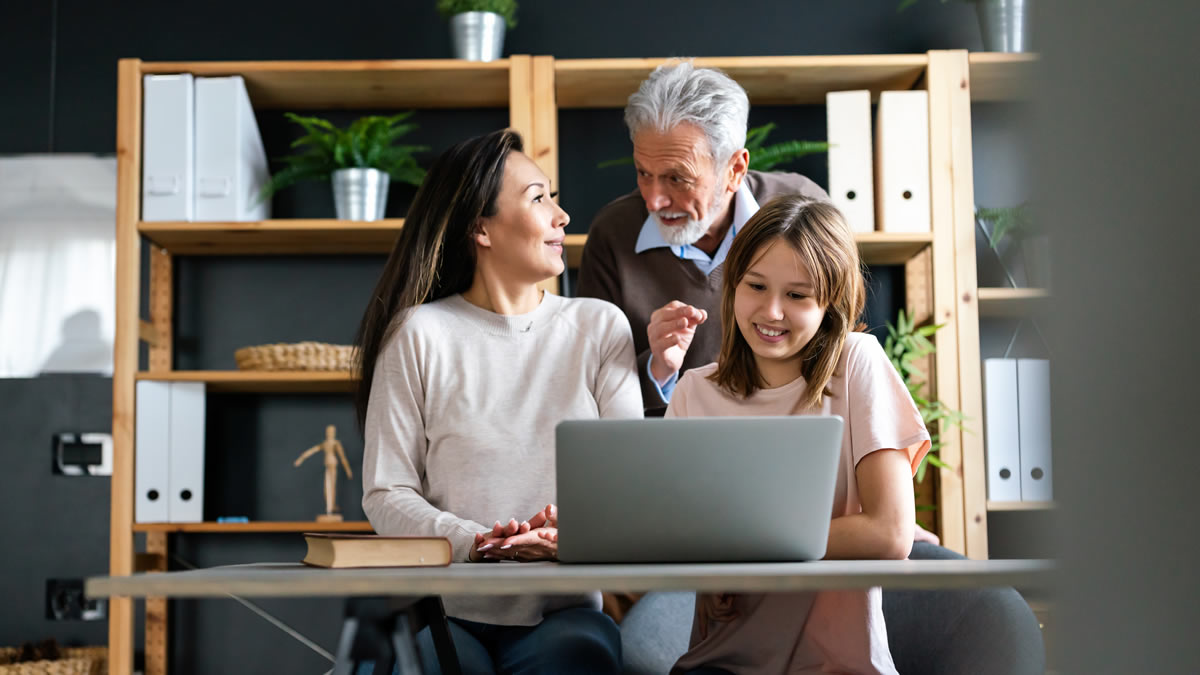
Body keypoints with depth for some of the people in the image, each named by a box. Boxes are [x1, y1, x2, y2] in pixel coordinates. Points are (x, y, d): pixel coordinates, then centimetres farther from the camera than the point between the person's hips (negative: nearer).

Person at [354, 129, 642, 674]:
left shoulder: (601, 327, 10)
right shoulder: (419, 334, 3)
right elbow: (386, 494, 0)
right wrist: (471, 543, -20)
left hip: (562, 609, 2)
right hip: (442, 609, -2)